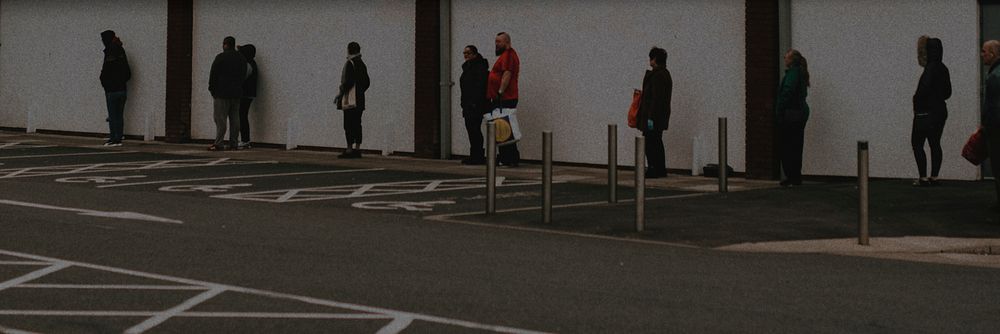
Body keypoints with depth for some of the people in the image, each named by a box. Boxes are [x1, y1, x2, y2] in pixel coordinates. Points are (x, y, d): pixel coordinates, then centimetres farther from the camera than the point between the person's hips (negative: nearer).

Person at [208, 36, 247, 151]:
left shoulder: (221, 57, -9)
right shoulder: (241, 58, 12)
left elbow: (213, 74, -7)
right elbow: (244, 75, 17)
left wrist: (212, 88, 3)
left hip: (223, 93, -6)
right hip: (237, 93, 6)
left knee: (220, 119, -6)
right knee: (235, 119, 7)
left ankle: (218, 143, -11)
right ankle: (233, 144, 7)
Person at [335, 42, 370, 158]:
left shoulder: (350, 64, -12)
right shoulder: (362, 64, 14)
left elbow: (348, 82, -19)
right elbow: (366, 83, 19)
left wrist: (340, 94, -10)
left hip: (350, 100, -8)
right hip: (360, 100, 9)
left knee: (349, 126, -7)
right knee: (357, 125, 10)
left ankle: (350, 150, -10)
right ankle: (357, 149, 10)